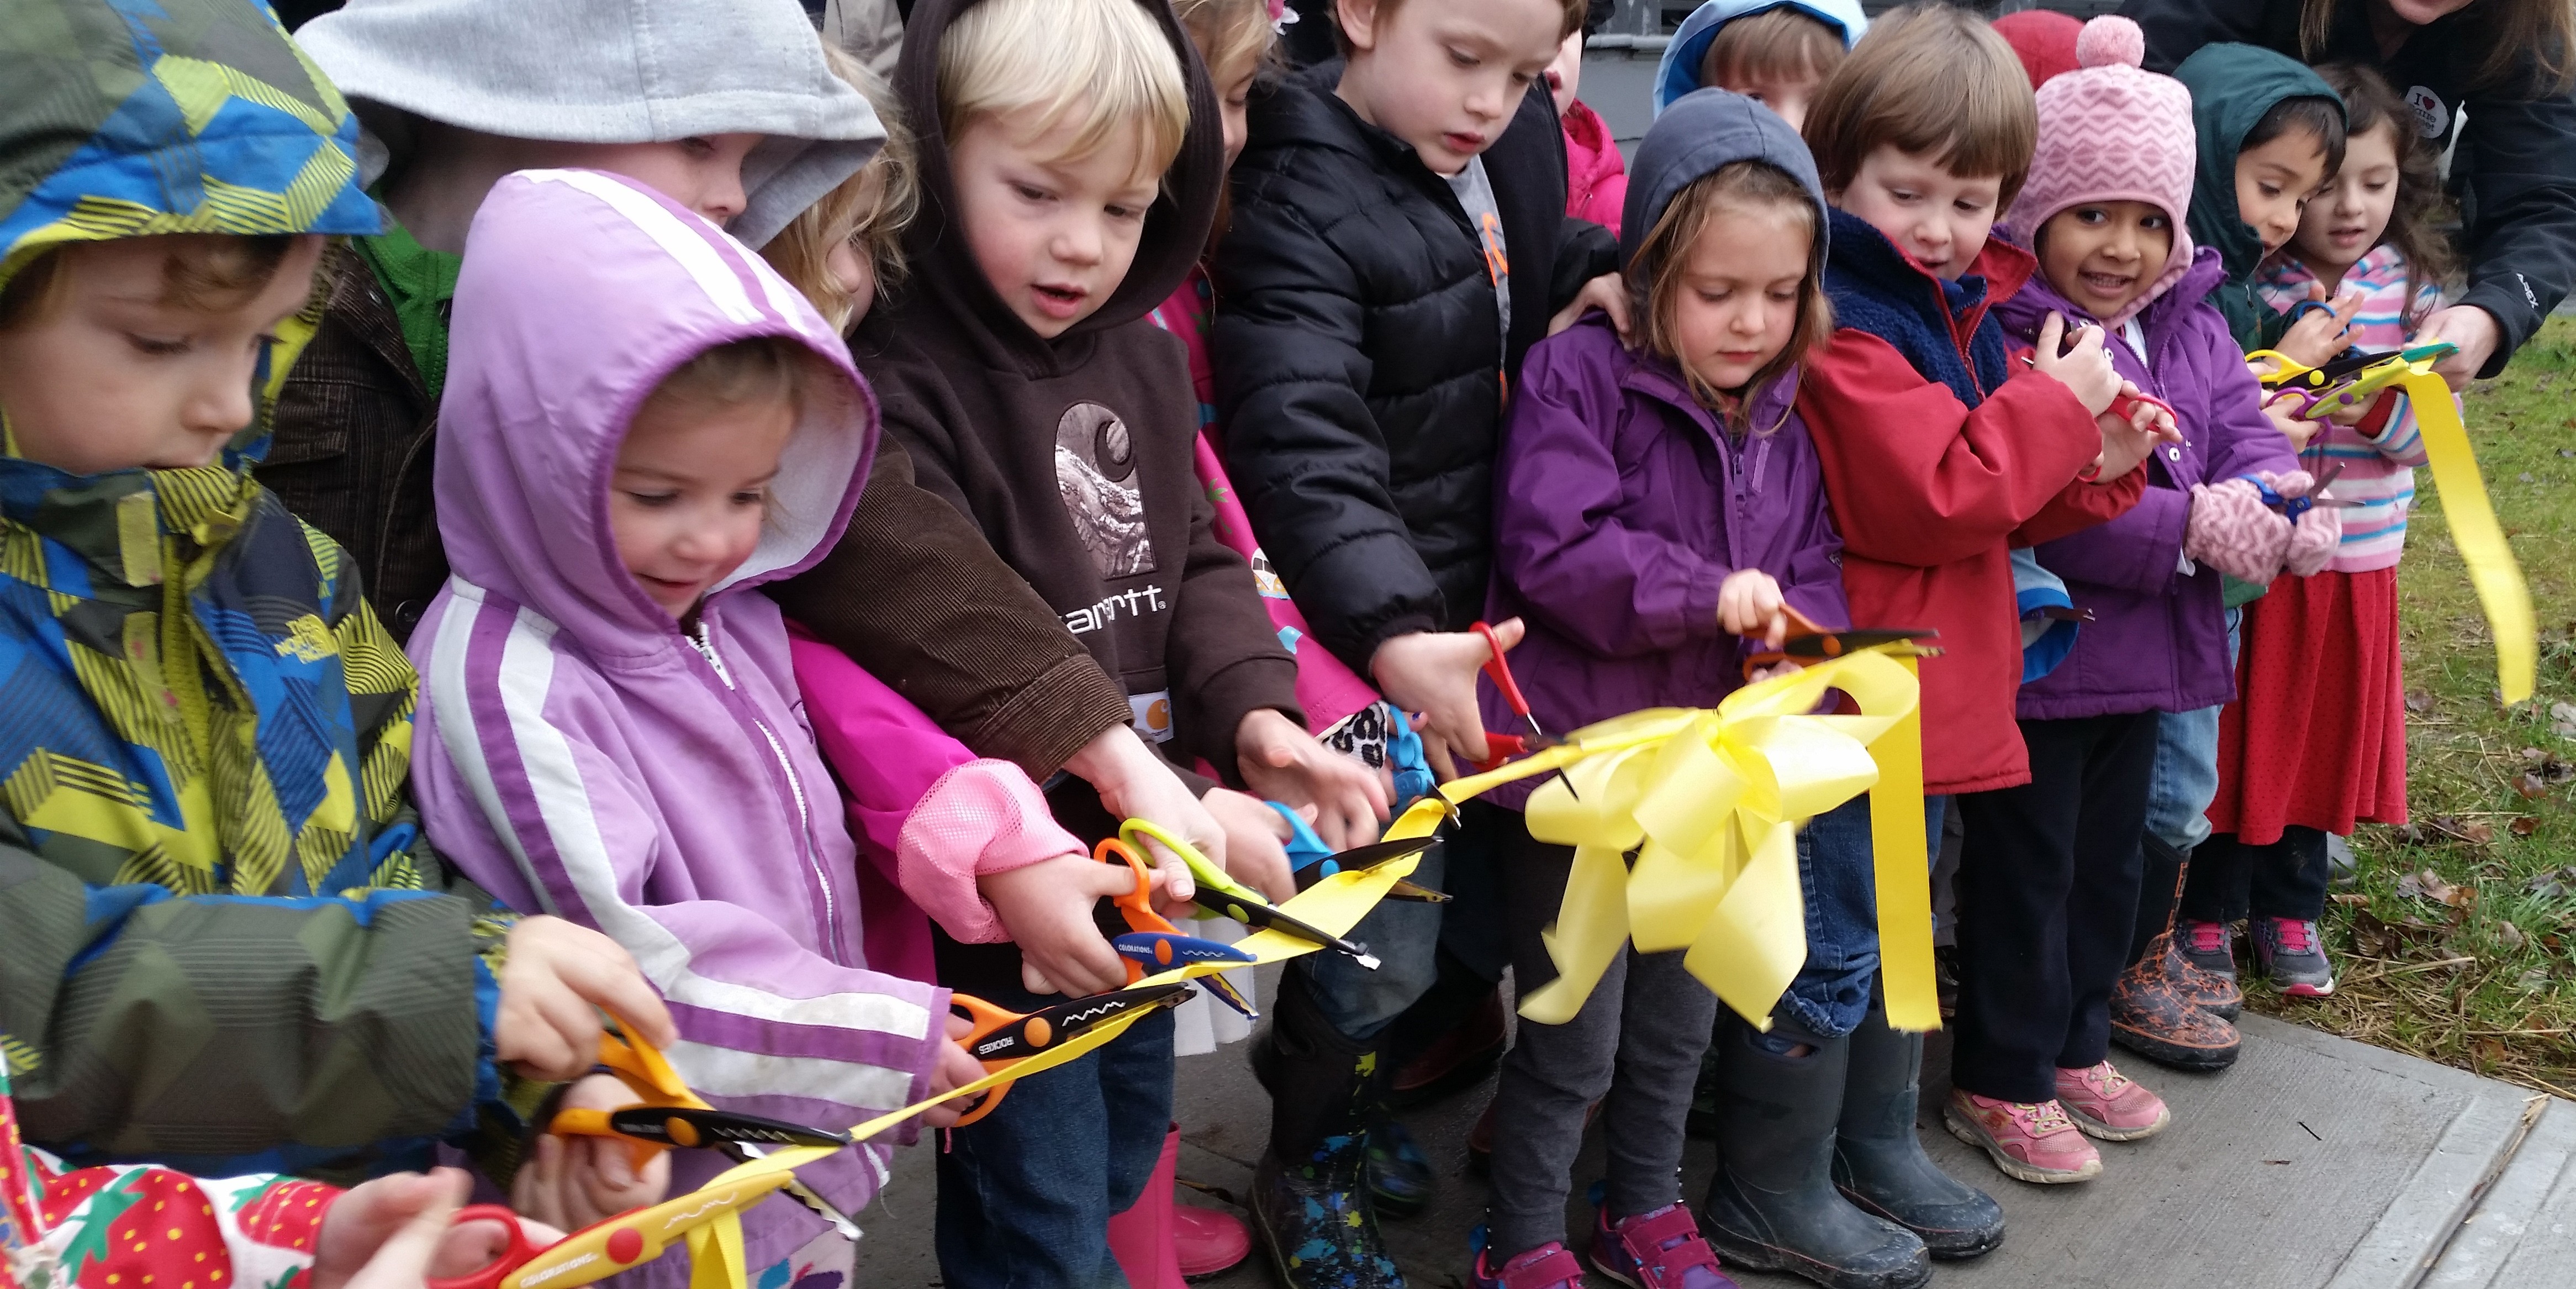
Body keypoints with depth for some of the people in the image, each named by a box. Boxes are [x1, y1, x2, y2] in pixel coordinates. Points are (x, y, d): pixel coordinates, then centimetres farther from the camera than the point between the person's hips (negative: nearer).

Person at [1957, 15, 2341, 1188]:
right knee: (2025, 871, 4)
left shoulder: (2193, 330, 7)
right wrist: (2188, 529, -27)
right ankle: (2001, 1083, 20)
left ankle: (2075, 1046, 39)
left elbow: (2244, 433, 7)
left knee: (2110, 859, 21)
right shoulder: (2002, 336, -20)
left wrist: (2274, 501, -17)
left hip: (2144, 652, 8)